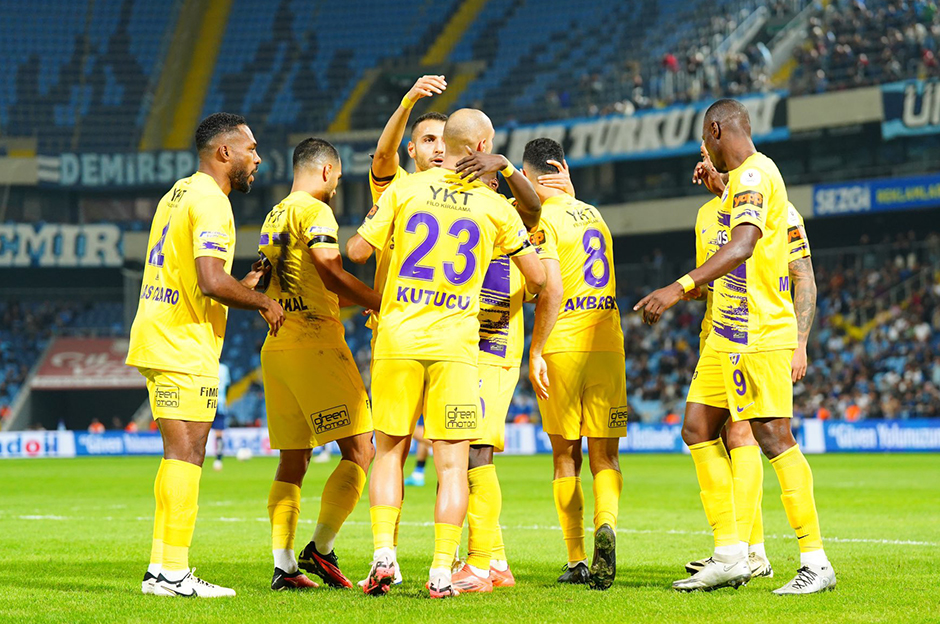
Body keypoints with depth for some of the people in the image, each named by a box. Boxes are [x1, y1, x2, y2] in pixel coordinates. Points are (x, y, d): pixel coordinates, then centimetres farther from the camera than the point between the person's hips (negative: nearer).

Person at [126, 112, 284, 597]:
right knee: (185, 454, -7)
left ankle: (161, 567, 14)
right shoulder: (211, 202, -13)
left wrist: (242, 287, 20)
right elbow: (211, 282, -23)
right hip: (184, 344, -10)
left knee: (179, 455, 12)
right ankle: (173, 573, -7)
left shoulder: (177, 194, 18)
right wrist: (263, 302, -8)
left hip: (156, 337, 10)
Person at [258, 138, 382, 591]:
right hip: (314, 344, -9)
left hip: (275, 347, 9)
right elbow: (332, 275, -18)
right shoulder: (313, 211, -6)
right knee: (359, 449, -4)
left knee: (292, 461, 8)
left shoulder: (273, 217, 20)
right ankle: (321, 547, -9)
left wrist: (355, 301, 28)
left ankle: (283, 565, 2)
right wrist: (382, 303, -8)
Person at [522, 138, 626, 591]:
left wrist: (535, 352, -11)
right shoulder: (593, 215, 16)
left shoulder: (543, 219, -6)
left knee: (566, 456, 5)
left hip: (561, 348, -4)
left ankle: (576, 561, 5)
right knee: (605, 455, 5)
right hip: (608, 346, 4)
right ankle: (606, 525, -23)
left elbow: (552, 293, -14)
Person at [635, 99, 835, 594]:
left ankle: (816, 562, -6)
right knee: (698, 430, 8)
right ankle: (729, 557, 10)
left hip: (758, 334, -10)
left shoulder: (752, 175, -14)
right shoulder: (745, 176, 17)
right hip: (729, 333, 10)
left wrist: (680, 287, -38)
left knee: (774, 438, -10)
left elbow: (743, 245, -30)